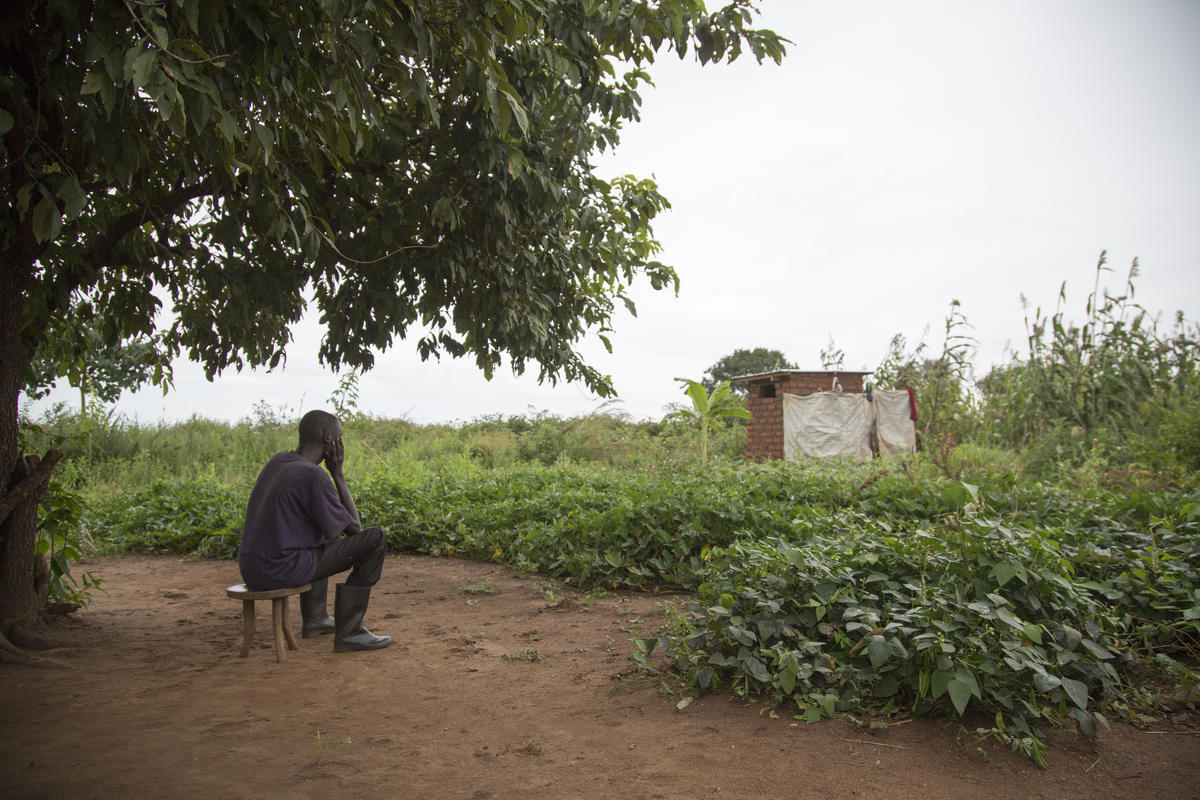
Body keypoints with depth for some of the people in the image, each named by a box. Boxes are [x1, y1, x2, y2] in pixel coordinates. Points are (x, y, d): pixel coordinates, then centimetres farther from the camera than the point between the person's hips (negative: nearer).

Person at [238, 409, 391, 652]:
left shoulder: (277, 461, 9)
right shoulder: (315, 477, -17)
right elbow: (354, 529, -7)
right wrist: (337, 473, -5)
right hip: (284, 571, -9)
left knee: (323, 541, 36)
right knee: (376, 539, -5)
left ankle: (315, 618, 38)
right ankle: (348, 631, 0)